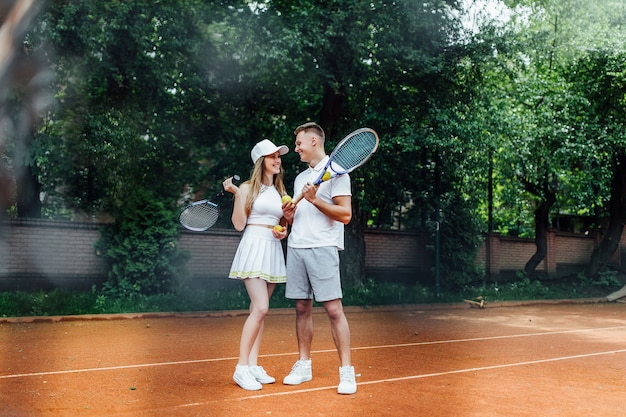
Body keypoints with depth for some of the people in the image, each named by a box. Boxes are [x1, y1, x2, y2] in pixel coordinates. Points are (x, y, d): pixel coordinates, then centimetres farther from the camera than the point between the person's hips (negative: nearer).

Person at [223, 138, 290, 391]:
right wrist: (236, 195, -14)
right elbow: (239, 224, -7)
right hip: (253, 247, -6)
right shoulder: (248, 188, -2)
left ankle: (253, 366, 8)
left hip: (274, 250, 6)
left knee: (259, 310, 5)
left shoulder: (280, 191, 16)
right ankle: (241, 368, -10)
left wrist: (284, 232, 2)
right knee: (260, 308, -16)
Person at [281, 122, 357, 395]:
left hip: (322, 248, -7)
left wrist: (315, 199, -15)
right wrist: (289, 216, 4)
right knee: (302, 308, 9)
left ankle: (346, 371, -4)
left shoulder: (335, 172, -2)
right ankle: (304, 365, 18)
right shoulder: (300, 177, 21)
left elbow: (345, 214, -9)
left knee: (333, 309, -8)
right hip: (296, 247, 7)